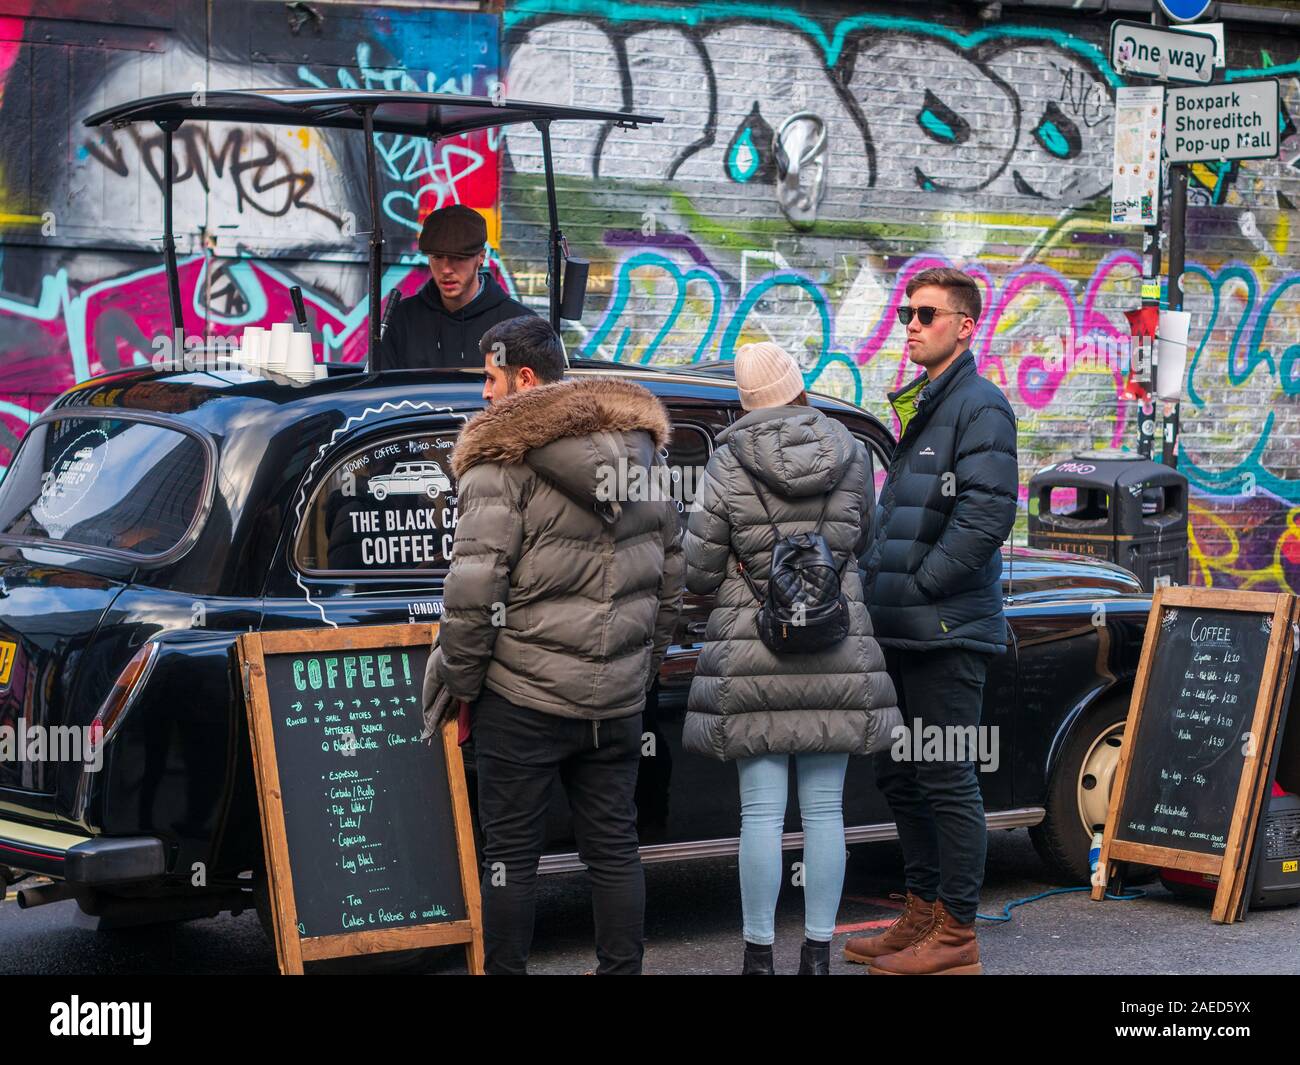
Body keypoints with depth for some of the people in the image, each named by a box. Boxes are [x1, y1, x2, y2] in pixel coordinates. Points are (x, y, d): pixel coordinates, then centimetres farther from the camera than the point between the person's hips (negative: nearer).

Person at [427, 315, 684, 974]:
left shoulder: (503, 460, -12)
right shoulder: (643, 453, 10)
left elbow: (474, 589, -17)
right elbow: (671, 579, 16)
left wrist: (459, 682, -6)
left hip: (523, 697, -6)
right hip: (619, 698, 6)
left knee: (510, 850, 4)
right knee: (614, 846, 13)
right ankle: (621, 970, 18)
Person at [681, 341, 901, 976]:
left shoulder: (728, 465, -7)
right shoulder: (851, 457, 2)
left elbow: (699, 573, -5)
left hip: (753, 655, -2)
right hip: (837, 649, 2)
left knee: (761, 811, 1)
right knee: (824, 809, 7)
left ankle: (759, 954, 4)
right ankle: (818, 953, 11)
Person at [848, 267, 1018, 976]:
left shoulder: (980, 406, -10)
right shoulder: (918, 405, 19)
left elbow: (987, 516, -19)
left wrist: (917, 586, -16)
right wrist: (878, 584, 12)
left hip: (946, 628, -9)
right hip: (902, 630, 9)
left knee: (946, 781, -4)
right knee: (899, 776, 15)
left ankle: (956, 937, 2)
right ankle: (923, 914, 26)